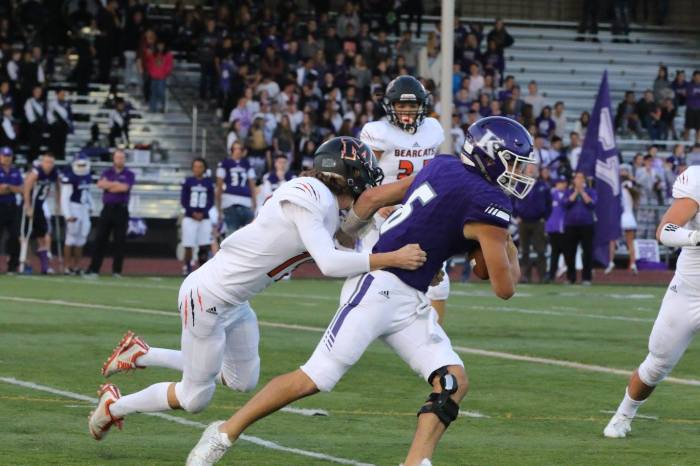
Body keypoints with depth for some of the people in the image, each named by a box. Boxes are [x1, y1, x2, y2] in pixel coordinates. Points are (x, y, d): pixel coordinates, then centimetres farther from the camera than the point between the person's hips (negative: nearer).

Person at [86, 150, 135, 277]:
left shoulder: (129, 175, 5)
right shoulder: (107, 173, 12)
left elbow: (124, 188, -13)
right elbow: (100, 184, -7)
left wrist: (109, 185, -4)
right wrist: (117, 184, -11)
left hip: (121, 210, -2)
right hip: (107, 208, 2)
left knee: (120, 241, -1)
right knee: (100, 239, -2)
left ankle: (116, 271, 6)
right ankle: (93, 269, -2)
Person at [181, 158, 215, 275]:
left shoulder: (208, 182, 5)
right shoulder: (188, 181, 2)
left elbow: (211, 201, 5)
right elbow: (183, 201, 1)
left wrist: (202, 213, -10)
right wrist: (193, 213, -11)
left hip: (204, 218, 1)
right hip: (189, 218, -1)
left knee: (204, 246, -5)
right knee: (189, 246, -5)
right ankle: (187, 268, 6)